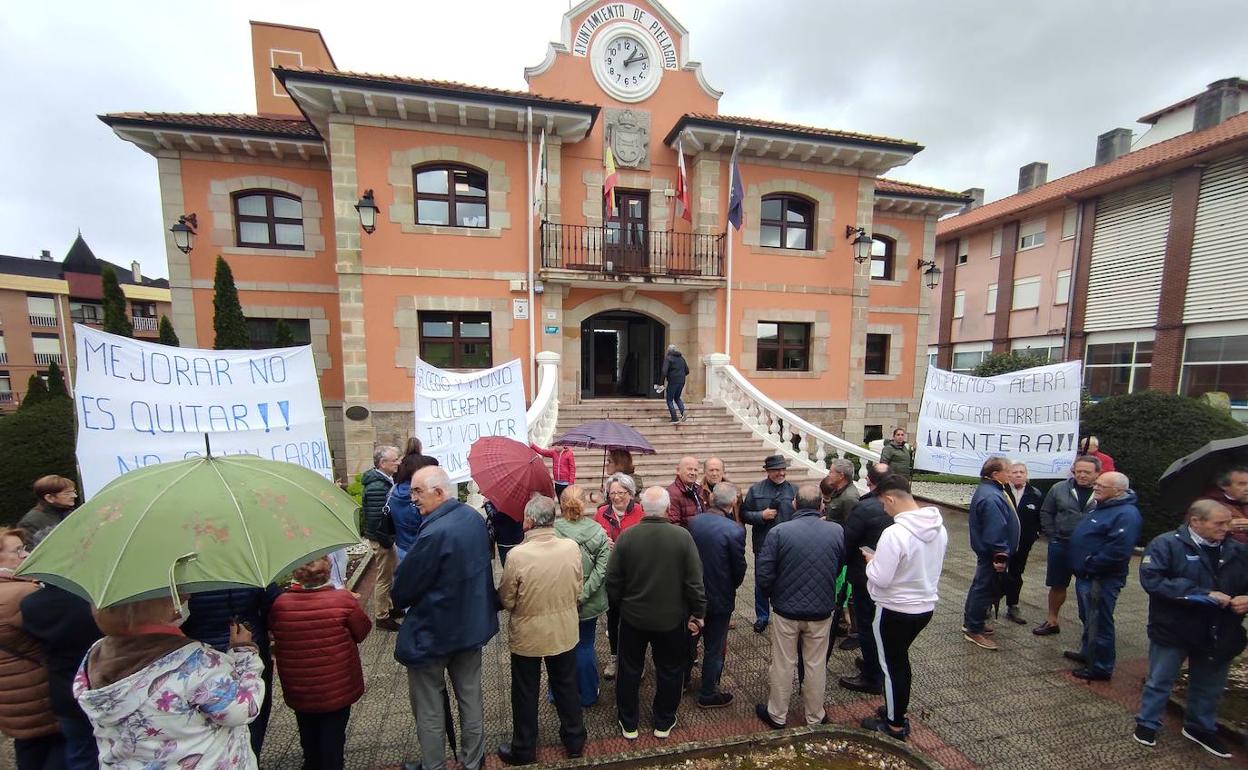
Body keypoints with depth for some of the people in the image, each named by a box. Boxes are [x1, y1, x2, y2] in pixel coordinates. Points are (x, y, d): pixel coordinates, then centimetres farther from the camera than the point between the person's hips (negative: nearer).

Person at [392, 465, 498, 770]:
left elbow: (403, 587, -19)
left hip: (432, 632, -7)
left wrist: (397, 599, 4)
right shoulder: (475, 518, -7)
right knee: (470, 697, 22)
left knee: (428, 707, 17)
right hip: (473, 625, 7)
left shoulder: (435, 533, -30)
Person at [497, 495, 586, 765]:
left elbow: (506, 601, -13)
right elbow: (578, 591, -4)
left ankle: (523, 749, 40)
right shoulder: (572, 547, -17)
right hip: (565, 633, 3)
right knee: (567, 687, 24)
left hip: (527, 636, -2)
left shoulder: (517, 555, -27)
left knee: (526, 693, 21)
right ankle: (574, 740, 42)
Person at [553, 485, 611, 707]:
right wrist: (583, 594, -16)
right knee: (585, 647, 19)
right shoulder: (597, 531, -12)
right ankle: (587, 695, 35)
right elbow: (602, 567, -15)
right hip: (589, 604, 1)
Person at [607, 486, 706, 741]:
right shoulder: (683, 536, -20)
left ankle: (628, 724, 37)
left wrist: (620, 603, 9)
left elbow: (613, 580, -9)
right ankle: (664, 723, 38)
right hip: (671, 618, 0)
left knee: (630, 670, 21)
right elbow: (694, 581, -14)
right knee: (670, 671, 22)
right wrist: (698, 612, 0)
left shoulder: (626, 537, -18)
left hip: (633, 616, 1)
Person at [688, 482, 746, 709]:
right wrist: (732, 586, 8)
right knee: (714, 648, 16)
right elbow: (739, 568, -13)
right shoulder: (734, 531, -25)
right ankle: (708, 695, 32)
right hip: (720, 597, -4)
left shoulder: (693, 522, -13)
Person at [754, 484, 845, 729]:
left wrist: (774, 595, 4)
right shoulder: (837, 531, -12)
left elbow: (763, 575, -17)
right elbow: (840, 567, 5)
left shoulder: (779, 532, -19)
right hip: (822, 610, 2)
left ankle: (777, 715, 33)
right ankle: (815, 716, 38)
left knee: (782, 665, 15)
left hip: (786, 609, -2)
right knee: (816, 665, 20)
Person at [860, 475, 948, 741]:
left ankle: (895, 726, 29)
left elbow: (880, 578, -25)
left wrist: (872, 560, -6)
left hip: (896, 611, -7)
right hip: (926, 606, 8)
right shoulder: (939, 527, -4)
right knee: (900, 659, 25)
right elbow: (926, 565, 10)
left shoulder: (895, 533, -30)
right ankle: (896, 710, 42)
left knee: (892, 665, 12)